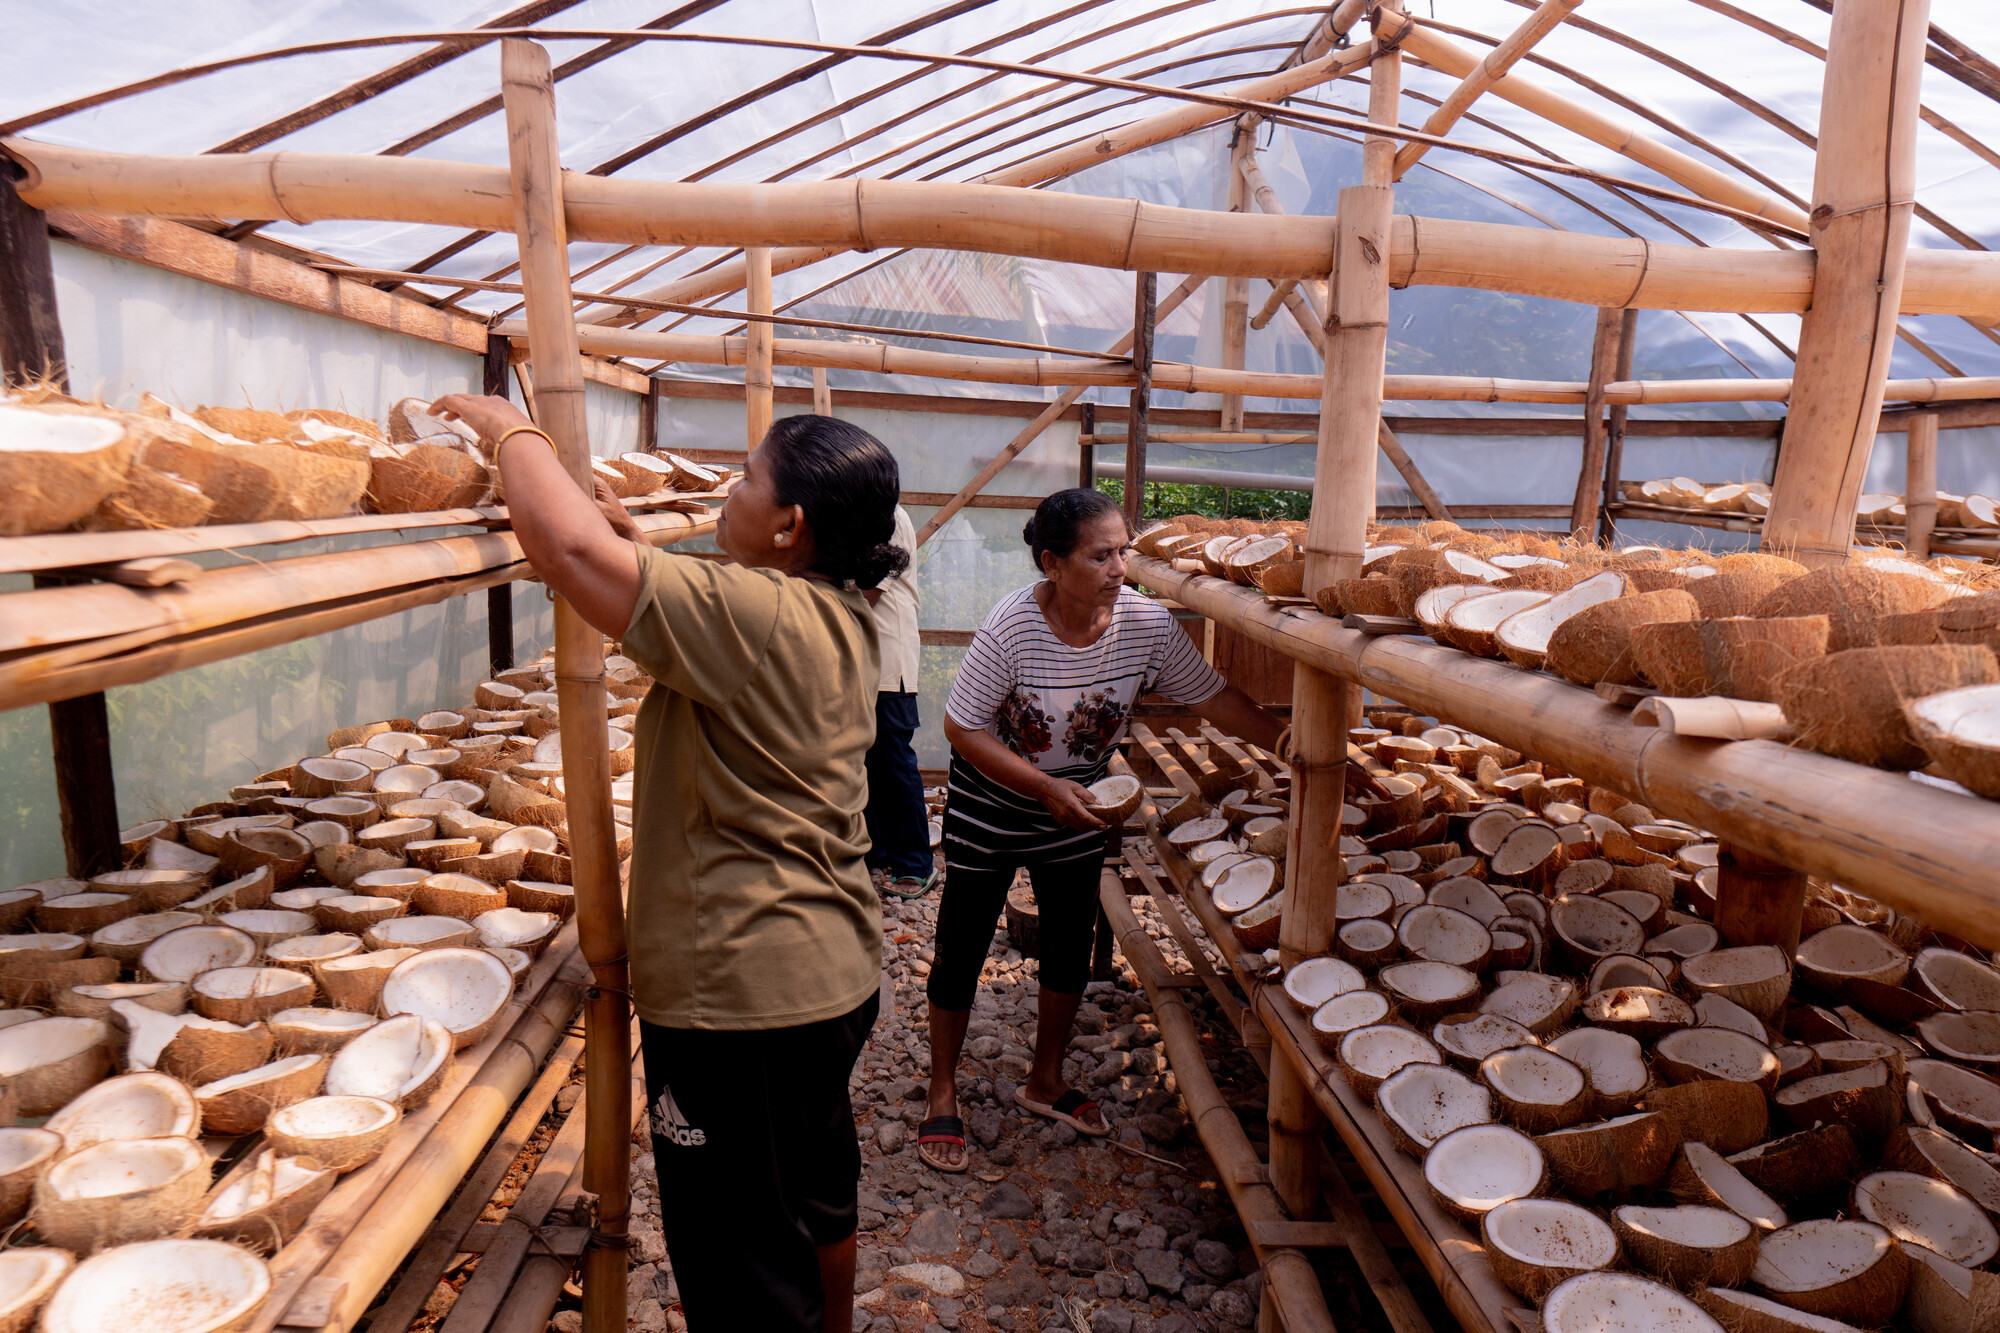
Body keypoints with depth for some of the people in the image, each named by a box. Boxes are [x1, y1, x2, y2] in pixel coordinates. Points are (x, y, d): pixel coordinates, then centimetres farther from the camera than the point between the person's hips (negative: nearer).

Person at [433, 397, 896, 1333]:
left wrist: (510, 427, -9)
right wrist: (633, 542, 4)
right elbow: (685, 623, 17)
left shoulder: (756, 616, -25)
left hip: (742, 994, -9)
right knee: (818, 1200, 29)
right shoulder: (839, 616, 3)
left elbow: (566, 544, -27)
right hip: (832, 969, 10)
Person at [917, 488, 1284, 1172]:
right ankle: (942, 1095, 25)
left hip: (1081, 803, 4)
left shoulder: (1147, 623, -19)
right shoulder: (1012, 626, -29)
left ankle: (1045, 1081, 37)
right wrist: (1046, 787, -27)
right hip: (990, 802, -4)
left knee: (1071, 946, 14)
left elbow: (1215, 696, -9)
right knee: (962, 948, 5)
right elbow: (963, 728, -21)